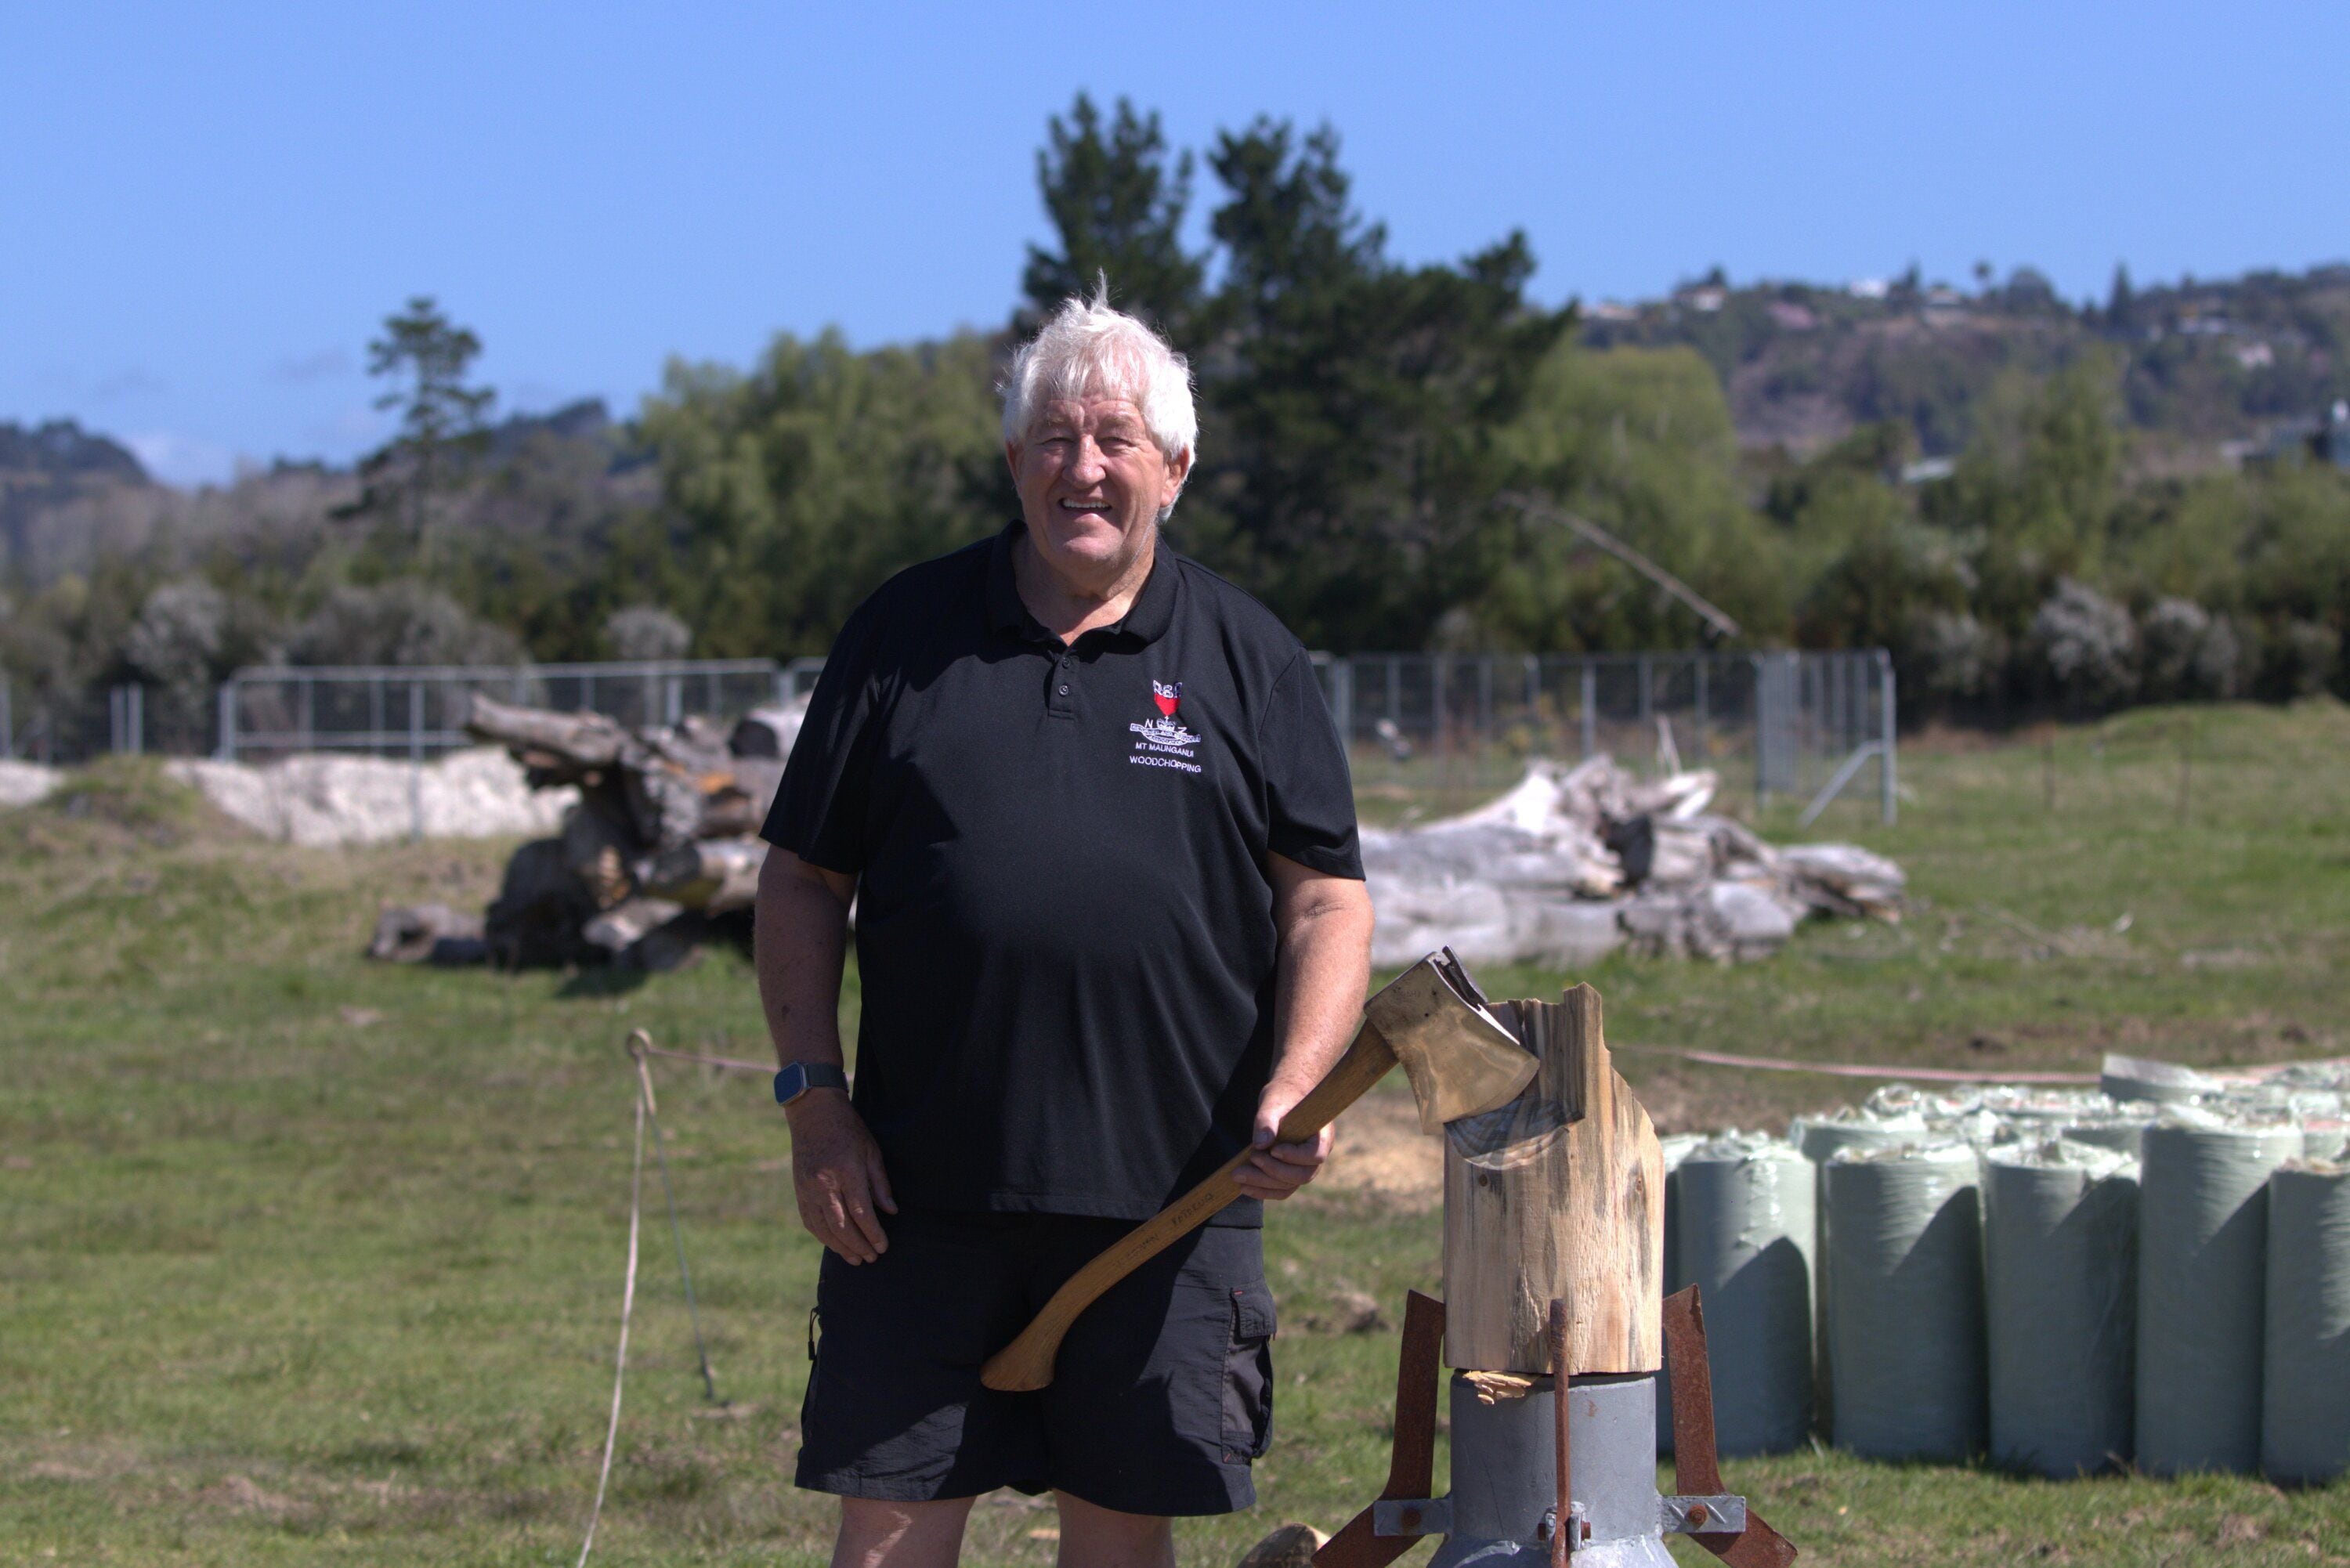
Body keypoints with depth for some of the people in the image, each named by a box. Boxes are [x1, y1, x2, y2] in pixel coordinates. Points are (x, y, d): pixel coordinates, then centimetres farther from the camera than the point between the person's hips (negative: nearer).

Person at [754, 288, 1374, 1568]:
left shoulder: (1248, 659, 7)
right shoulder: (905, 635, 7)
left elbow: (1327, 898, 4)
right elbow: (804, 881, 9)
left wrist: (1294, 1094, -12)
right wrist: (814, 1098, -1)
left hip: (1168, 1190, 0)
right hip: (923, 1186, 0)